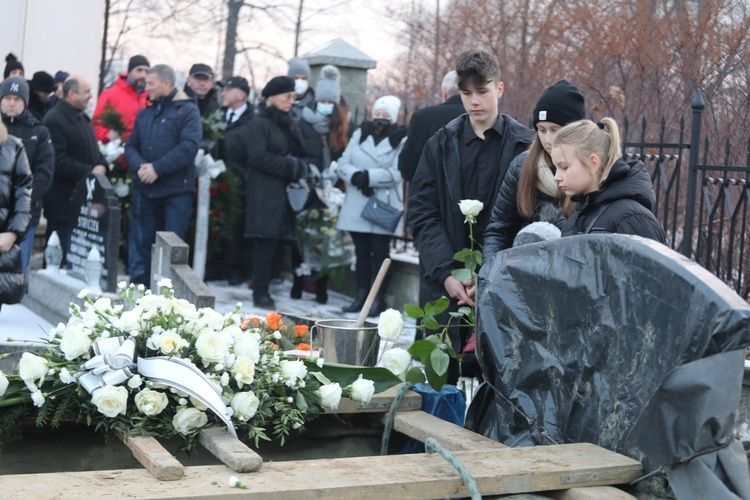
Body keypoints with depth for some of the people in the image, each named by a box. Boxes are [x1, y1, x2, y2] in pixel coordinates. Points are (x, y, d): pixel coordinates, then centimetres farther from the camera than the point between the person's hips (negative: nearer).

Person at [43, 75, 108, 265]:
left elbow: (92, 150, 23)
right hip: (64, 201, -9)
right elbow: (59, 162, -23)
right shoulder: (55, 120, -15)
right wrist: (89, 172, -19)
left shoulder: (82, 118, 17)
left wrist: (101, 166, 1)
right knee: (62, 257, -2)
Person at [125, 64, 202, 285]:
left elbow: (189, 146, -15)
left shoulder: (187, 110, -3)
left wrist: (157, 168, -17)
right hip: (148, 190, 6)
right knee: (148, 242, 10)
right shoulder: (144, 113, 17)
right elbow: (131, 146, 13)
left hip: (177, 190, -6)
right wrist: (139, 166, -9)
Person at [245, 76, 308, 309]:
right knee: (266, 240, -8)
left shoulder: (290, 123, 17)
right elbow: (258, 156, -15)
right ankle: (260, 291, -2)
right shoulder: (260, 123, -5)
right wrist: (291, 166, -11)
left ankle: (261, 286, 12)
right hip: (264, 191, -6)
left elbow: (302, 153, 15)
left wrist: (297, 166, -8)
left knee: (274, 239, 4)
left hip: (284, 191, 6)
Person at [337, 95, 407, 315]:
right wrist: (357, 176, -14)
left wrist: (369, 177, -18)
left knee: (380, 253, -1)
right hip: (357, 206, 4)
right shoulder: (359, 135, 12)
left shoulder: (401, 140, -2)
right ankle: (361, 297, 16)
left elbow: (397, 173, -14)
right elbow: (343, 164, 5)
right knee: (361, 252, 10)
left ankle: (379, 299, 4)